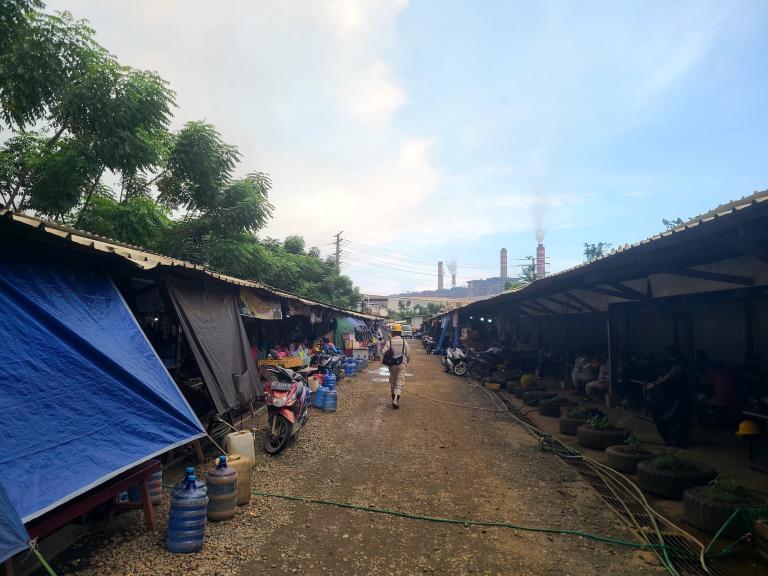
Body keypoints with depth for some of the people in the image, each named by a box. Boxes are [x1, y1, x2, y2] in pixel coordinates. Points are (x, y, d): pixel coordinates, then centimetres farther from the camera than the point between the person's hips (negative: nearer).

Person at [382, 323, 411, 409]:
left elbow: (384, 353, -10)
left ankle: (393, 398, 25)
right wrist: (406, 362, 18)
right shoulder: (404, 342, -3)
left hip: (392, 365, 1)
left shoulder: (389, 342, -3)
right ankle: (396, 400, -18)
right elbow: (408, 354, 0)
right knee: (400, 382, -2)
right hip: (402, 364, -1)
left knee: (392, 382, 16)